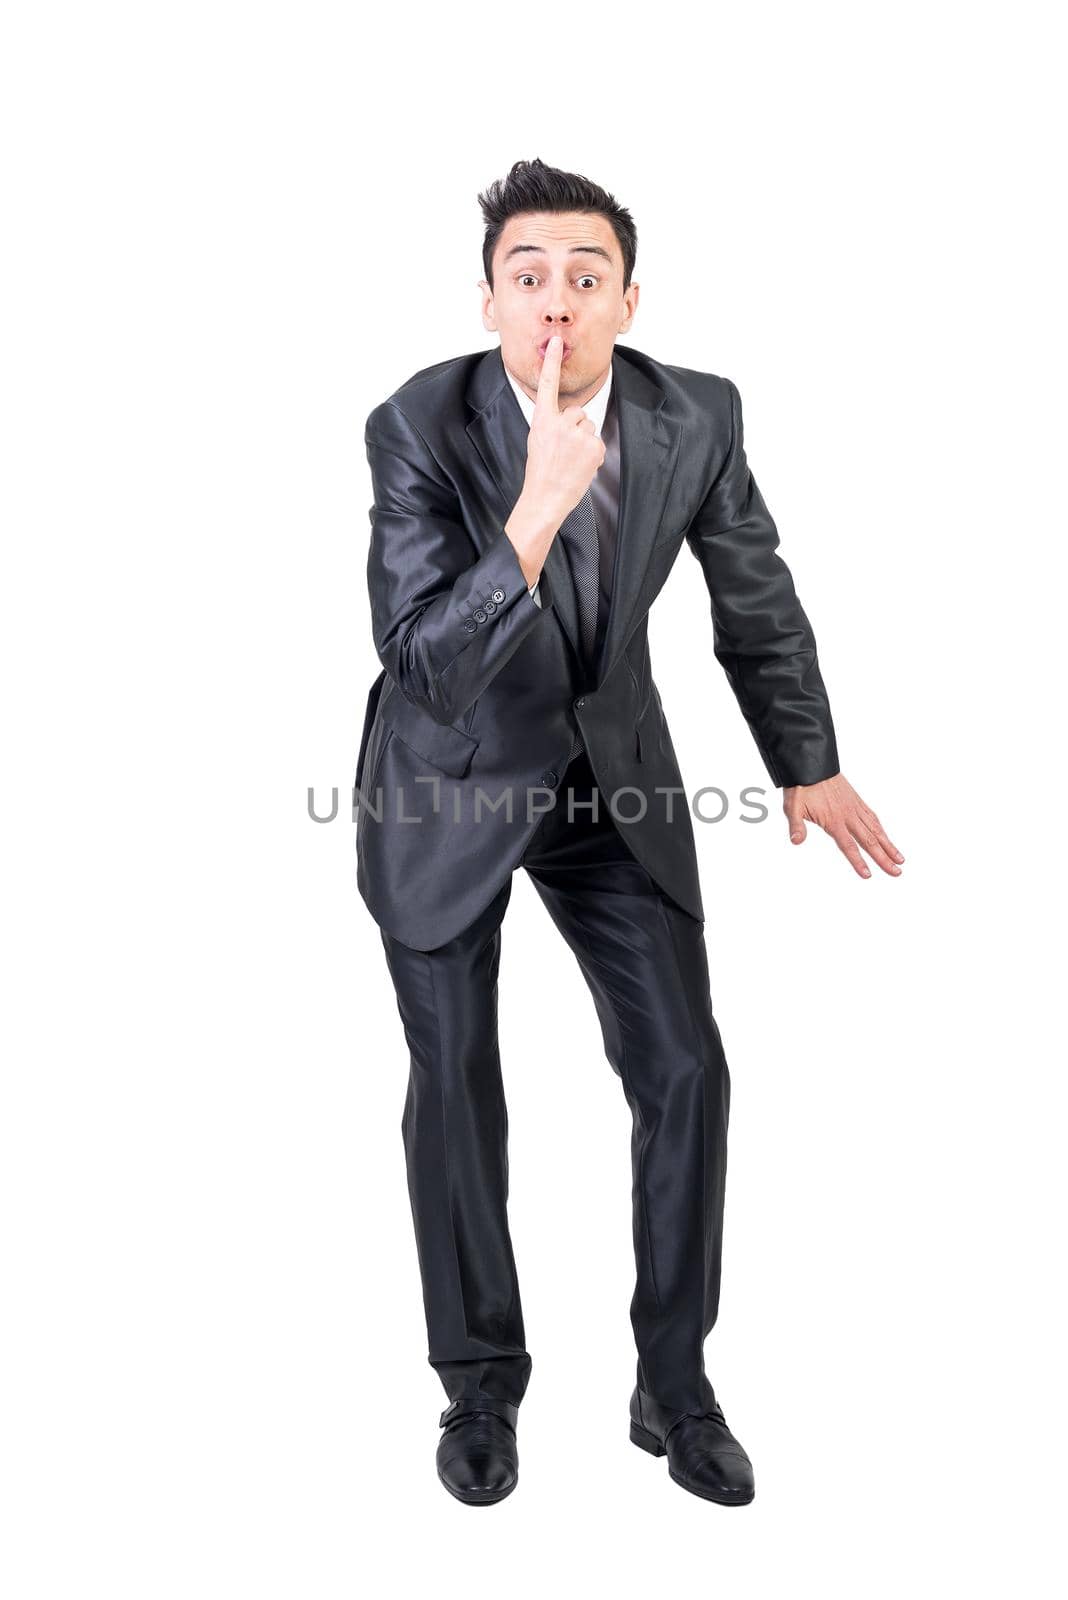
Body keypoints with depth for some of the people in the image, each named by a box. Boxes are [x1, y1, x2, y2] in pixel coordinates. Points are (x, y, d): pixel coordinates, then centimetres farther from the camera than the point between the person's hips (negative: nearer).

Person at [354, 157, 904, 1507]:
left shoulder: (697, 415, -15)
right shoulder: (419, 428, -24)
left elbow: (754, 591, 2)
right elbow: (424, 669, -31)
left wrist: (808, 763, 9)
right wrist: (538, 505, -42)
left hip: (610, 765, 3)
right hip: (447, 781, -2)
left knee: (685, 1071, -1)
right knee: (455, 1087, 5)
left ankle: (674, 1384, 20)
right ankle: (479, 1385, 27)